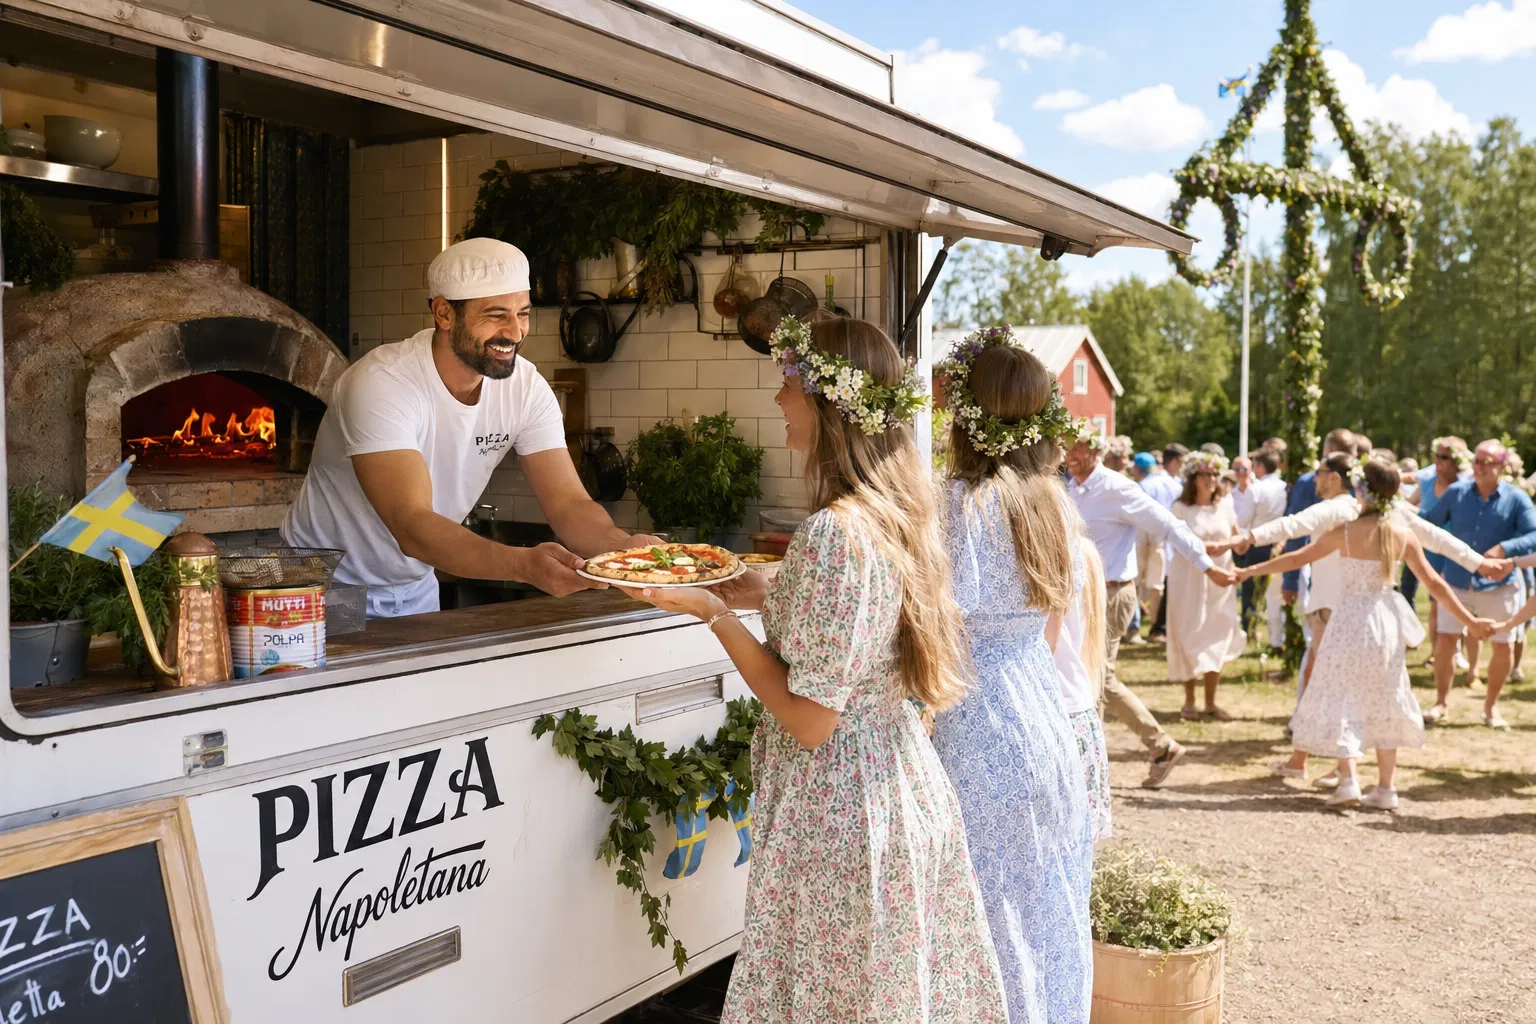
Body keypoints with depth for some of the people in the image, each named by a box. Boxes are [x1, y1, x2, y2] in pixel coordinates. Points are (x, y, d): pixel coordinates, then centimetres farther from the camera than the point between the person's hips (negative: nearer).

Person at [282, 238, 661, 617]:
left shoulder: (526, 387, -10)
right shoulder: (380, 385, -27)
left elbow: (569, 505, -14)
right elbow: (411, 526, -36)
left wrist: (626, 546, -35)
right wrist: (524, 563, -49)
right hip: (331, 585, -4)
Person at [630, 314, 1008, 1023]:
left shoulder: (833, 532, -24)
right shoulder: (902, 512, 3)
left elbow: (809, 720, -21)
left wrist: (716, 613, -16)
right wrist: (766, 597, 11)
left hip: (838, 811, -9)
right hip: (908, 790, 9)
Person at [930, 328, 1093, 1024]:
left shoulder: (962, 502, -16)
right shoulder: (1054, 502, 6)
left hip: (976, 727, -7)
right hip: (1043, 704, 7)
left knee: (988, 915, 4)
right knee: (1047, 911, 18)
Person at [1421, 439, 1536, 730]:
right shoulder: (1456, 492, -1)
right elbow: (1430, 521, 8)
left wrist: (1504, 548, -29)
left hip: (1497, 584, -1)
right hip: (1457, 581, 1)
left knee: (1502, 646, 5)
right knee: (1444, 641, -4)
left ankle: (1491, 706, 26)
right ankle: (1441, 702, 14)